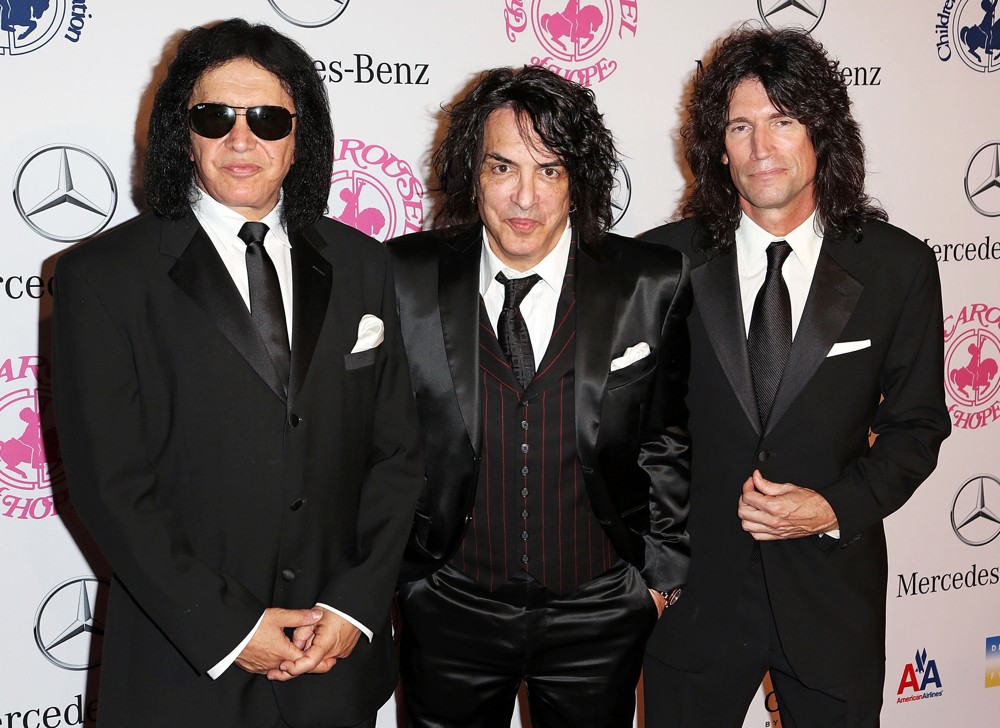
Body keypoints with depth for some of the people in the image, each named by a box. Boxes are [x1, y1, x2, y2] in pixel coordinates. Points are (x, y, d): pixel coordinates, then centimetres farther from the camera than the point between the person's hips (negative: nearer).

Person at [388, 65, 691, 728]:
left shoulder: (653, 285, -8)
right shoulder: (405, 280, -8)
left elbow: (669, 438, 2)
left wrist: (663, 570, 3)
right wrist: (390, 573, 3)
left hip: (600, 615, 0)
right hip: (448, 613, 0)